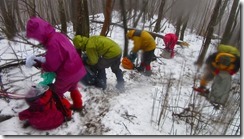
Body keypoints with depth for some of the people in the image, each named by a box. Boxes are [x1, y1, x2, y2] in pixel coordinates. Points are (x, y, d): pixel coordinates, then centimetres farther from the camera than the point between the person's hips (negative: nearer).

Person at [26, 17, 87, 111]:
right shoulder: (58, 35, 3)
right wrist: (42, 60, 5)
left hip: (68, 73, -8)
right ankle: (78, 105, 46)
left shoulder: (52, 43, -28)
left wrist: (40, 64, -2)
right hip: (77, 69, 9)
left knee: (56, 93, 13)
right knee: (73, 88, 30)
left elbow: (51, 66, -20)